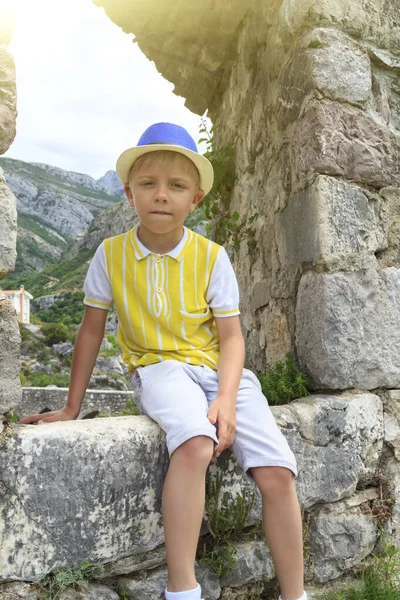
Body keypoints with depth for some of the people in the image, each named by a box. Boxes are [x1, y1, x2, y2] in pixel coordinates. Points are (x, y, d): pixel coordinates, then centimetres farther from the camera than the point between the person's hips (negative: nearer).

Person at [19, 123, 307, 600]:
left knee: (277, 472, -16)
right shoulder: (111, 254, 0)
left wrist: (226, 398, -20)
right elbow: (91, 331, 8)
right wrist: (72, 408, 11)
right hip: (159, 367, -1)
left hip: (219, 368, 2)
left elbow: (231, 336, -3)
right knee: (194, 445, -36)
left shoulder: (211, 256, -2)